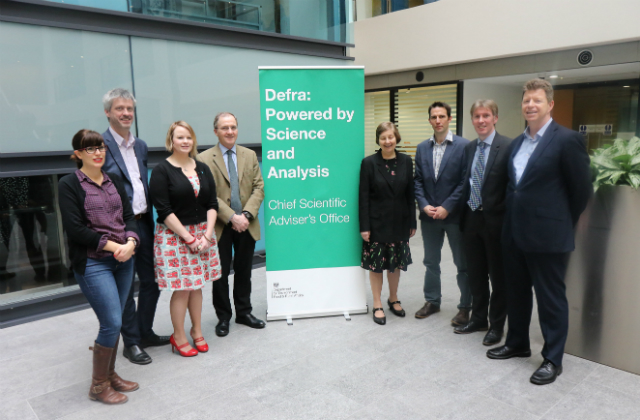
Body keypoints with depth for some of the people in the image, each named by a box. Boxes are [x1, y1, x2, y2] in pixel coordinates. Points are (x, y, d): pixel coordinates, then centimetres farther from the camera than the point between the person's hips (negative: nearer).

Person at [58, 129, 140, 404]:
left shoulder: (114, 181, 11)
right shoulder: (69, 184, -5)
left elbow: (129, 216, 7)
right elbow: (75, 228, -12)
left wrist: (130, 243, -12)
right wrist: (113, 246, -14)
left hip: (123, 260, 6)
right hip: (92, 263, -5)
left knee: (114, 322, 12)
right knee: (112, 323, -7)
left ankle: (110, 374, 30)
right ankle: (98, 385, 12)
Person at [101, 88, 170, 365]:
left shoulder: (140, 145, 13)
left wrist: (149, 219, 12)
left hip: (142, 222, 7)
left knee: (152, 280, 15)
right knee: (125, 287, 5)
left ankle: (145, 333, 32)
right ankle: (131, 343, 20)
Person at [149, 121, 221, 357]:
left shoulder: (202, 169, 8)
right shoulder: (162, 171, -7)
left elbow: (212, 204, 6)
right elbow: (164, 210, -12)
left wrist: (207, 234, -7)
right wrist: (188, 238, -14)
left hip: (202, 234, 5)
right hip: (174, 235, -4)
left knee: (197, 285, 12)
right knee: (181, 289, 0)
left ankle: (197, 331, 27)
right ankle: (178, 337, 18)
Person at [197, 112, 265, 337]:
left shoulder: (250, 155, 8)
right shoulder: (204, 159, -4)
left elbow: (258, 187, 3)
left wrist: (246, 214, -11)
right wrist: (231, 217, -18)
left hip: (247, 225, 3)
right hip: (221, 226, -3)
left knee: (244, 271, 13)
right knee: (221, 273, 7)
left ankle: (244, 312, 28)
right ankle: (223, 317, 22)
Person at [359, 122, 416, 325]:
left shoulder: (406, 161, 1)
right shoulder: (369, 162, -7)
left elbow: (410, 194, 4)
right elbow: (364, 197, -8)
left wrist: (412, 223, 3)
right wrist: (364, 227, -11)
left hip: (399, 222, 3)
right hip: (377, 222, -3)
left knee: (396, 263, 14)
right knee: (376, 264, 6)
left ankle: (393, 299, 33)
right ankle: (377, 305, 20)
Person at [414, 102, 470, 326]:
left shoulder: (463, 146, -7)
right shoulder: (422, 148, 7)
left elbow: (465, 181, -11)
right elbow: (418, 181, 6)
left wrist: (446, 207, -16)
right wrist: (424, 205, -7)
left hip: (454, 215, -4)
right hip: (429, 215, 4)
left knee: (462, 263, 7)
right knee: (431, 262, 16)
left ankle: (465, 307, 21)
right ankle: (432, 301, 32)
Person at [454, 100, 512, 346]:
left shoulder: (508, 147, -11)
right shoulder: (469, 148, 9)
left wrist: (504, 215, -14)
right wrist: (463, 213, 7)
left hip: (495, 220, -6)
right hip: (471, 218, 6)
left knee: (498, 275, 9)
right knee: (475, 274, 16)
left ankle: (496, 325, 23)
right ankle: (478, 318, 32)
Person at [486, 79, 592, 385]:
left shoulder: (567, 140, -11)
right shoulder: (518, 142, 11)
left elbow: (582, 189, -7)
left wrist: (563, 222, 1)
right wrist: (512, 221, 12)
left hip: (547, 235, -7)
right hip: (514, 233, 7)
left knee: (551, 299, 5)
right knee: (516, 292, 18)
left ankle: (553, 360, 20)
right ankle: (517, 343, 36)